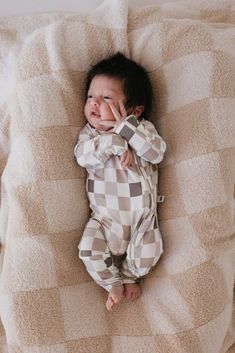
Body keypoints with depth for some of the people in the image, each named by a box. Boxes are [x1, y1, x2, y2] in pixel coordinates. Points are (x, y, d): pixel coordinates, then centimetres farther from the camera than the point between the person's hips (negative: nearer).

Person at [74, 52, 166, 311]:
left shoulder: (143, 128, -1)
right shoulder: (89, 132, 1)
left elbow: (157, 152, -18)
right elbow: (83, 156, -19)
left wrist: (126, 127, -24)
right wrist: (115, 143, -29)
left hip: (141, 216, 0)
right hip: (104, 218, 1)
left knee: (147, 255, -10)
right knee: (89, 250, -13)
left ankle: (130, 275, 24)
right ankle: (114, 283, 14)